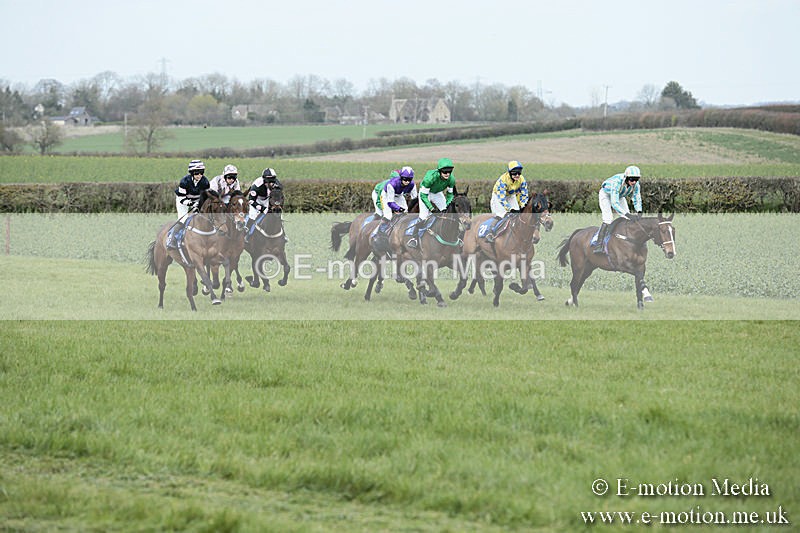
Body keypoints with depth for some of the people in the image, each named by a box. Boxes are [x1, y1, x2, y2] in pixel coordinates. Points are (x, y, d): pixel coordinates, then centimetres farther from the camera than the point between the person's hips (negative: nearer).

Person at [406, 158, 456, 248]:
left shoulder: (451, 179, -25)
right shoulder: (430, 177, -40)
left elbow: (450, 194, -6)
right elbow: (423, 195, -30)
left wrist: (447, 206, -18)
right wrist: (432, 208, -33)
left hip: (438, 194, 5)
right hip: (425, 193, -5)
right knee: (423, 216, -18)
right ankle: (414, 238, -7)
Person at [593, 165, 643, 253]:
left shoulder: (636, 184, -25)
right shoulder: (617, 182, -43)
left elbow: (637, 200, -18)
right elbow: (614, 203, -45)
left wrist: (639, 212, -37)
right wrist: (626, 214, -54)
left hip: (620, 196, 6)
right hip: (606, 194, -6)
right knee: (608, 219, -22)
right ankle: (597, 244, -20)